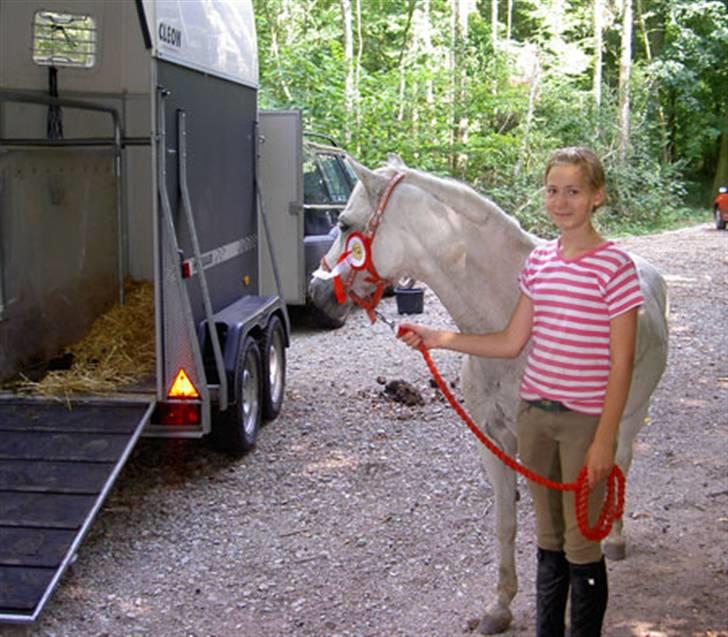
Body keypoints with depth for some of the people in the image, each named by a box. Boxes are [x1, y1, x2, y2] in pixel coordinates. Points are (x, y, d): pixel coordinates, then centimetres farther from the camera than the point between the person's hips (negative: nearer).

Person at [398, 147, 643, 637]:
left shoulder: (614, 266, -13)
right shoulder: (539, 260, 5)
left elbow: (621, 363, -13)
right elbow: (512, 343, 7)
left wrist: (605, 440, -16)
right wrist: (440, 338, 0)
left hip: (587, 420, -6)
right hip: (535, 413, 6)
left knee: (581, 545, 5)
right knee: (549, 538, 19)